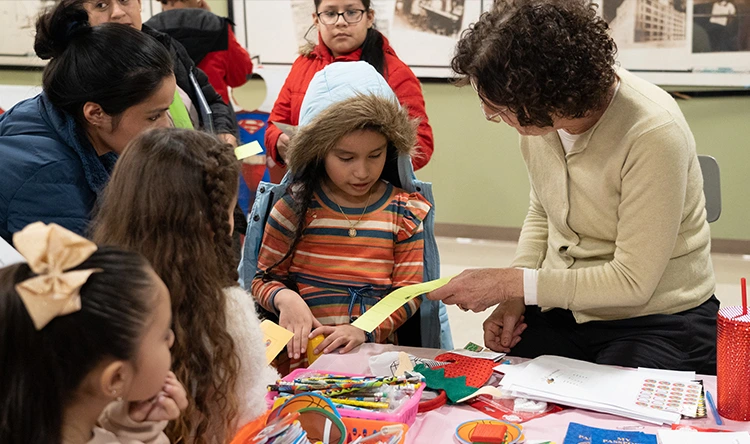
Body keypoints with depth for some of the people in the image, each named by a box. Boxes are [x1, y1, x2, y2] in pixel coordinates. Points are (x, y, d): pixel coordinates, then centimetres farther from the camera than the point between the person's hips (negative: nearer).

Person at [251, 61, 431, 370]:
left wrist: (365, 329, -14)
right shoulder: (296, 206, 4)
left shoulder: (404, 211, 7)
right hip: (303, 353, 1)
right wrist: (284, 297, -14)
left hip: (377, 352, -1)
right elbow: (264, 278, 11)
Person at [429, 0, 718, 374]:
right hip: (559, 307, 5)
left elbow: (632, 281, -21)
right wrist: (514, 297, -3)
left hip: (657, 321, -5)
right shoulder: (536, 116, -6)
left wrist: (510, 283, -21)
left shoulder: (653, 133, -25)